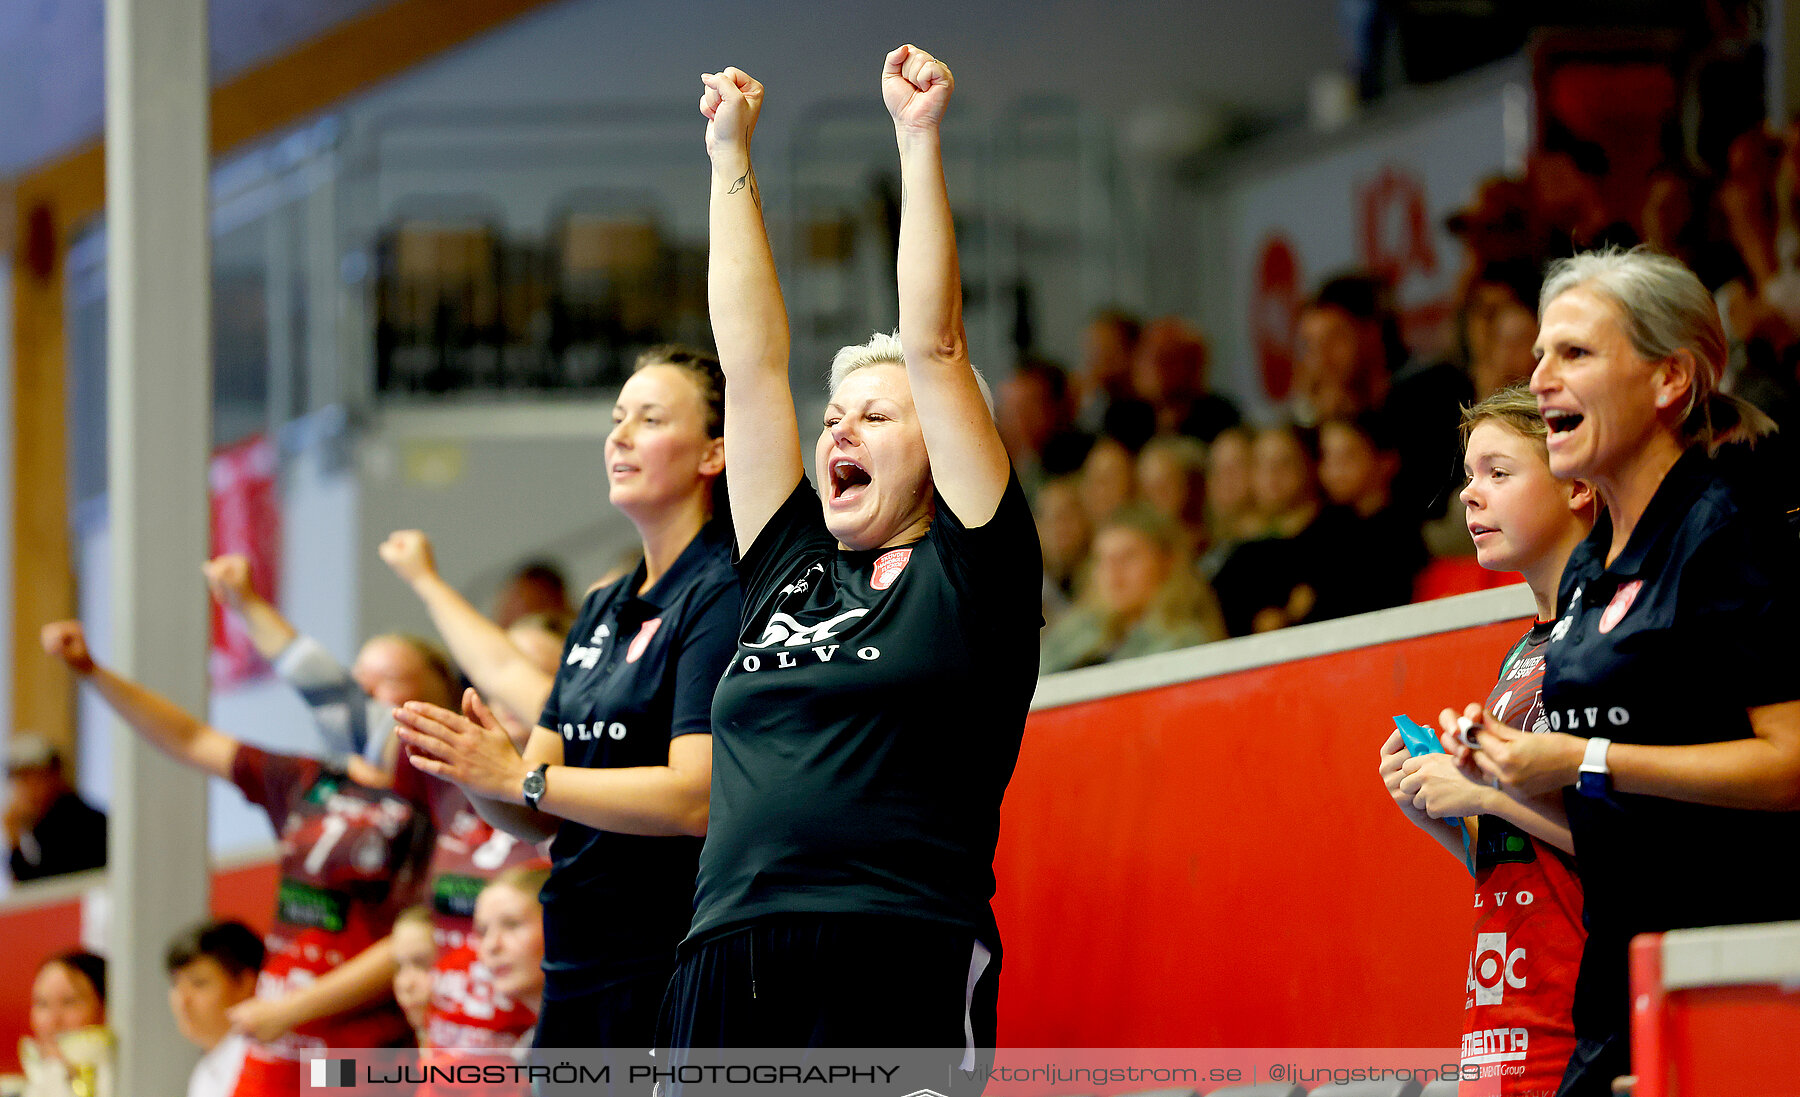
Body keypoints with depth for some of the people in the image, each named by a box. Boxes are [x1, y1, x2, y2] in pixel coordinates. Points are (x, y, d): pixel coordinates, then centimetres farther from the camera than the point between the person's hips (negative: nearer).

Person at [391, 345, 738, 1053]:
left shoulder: (724, 595, -8)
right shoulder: (603, 608, 18)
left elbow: (694, 796, -19)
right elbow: (535, 821, 16)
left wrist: (519, 777, -17)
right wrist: (470, 768, -6)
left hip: (673, 969, -8)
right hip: (575, 971, 8)